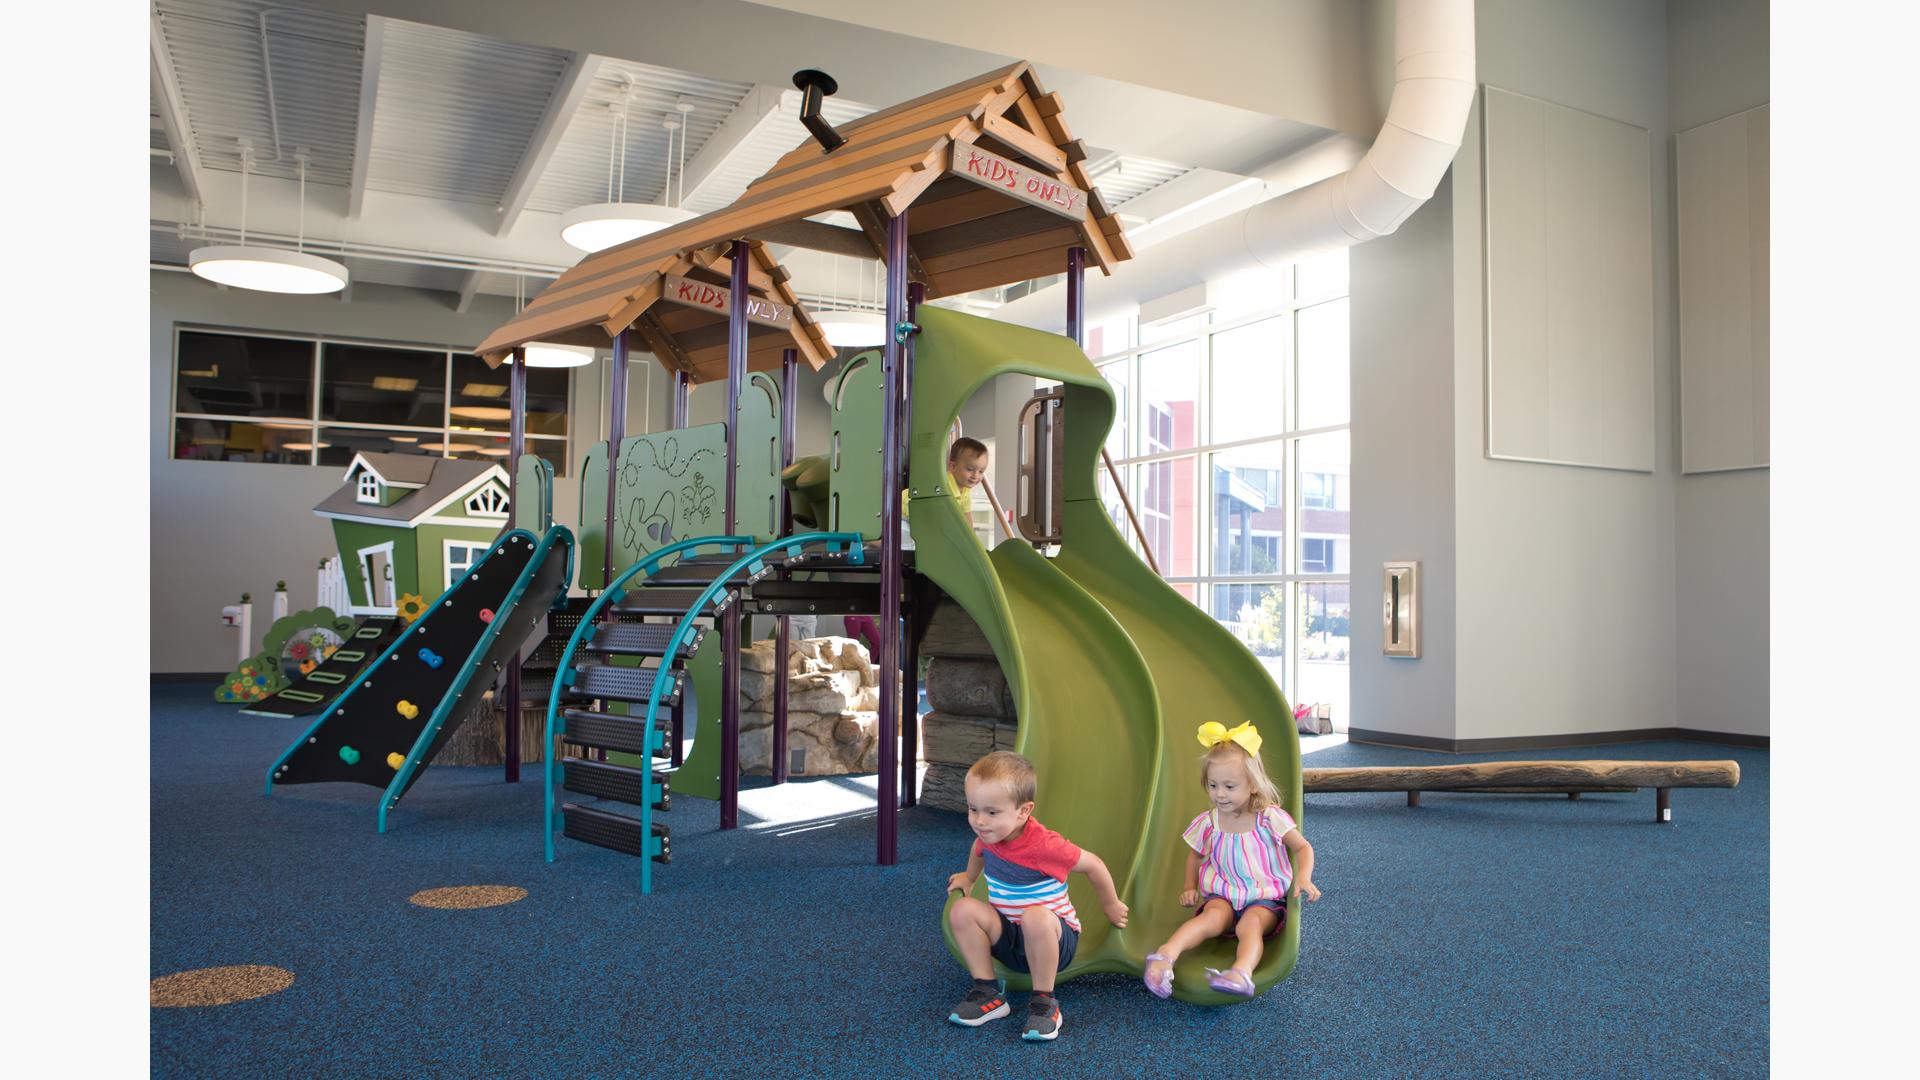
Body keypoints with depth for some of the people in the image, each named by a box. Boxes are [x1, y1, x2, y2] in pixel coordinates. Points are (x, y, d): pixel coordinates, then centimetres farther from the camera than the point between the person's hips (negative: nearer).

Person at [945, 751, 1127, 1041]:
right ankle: (988, 994, -10)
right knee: (963, 910, -20)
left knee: (1036, 917, -40)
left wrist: (1110, 906, 3)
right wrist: (969, 877, 34)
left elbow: (1093, 864, -12)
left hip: (1055, 939, -6)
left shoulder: (1044, 845, -27)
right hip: (1009, 939, 6)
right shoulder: (988, 835, -8)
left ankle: (1044, 1002, -21)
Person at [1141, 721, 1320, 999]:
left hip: (1264, 898, -1)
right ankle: (1166, 955, -52)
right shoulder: (1208, 823, 4)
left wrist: (1304, 877, -14)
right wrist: (1190, 887, 9)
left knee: (1251, 923, -35)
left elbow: (1302, 847, 4)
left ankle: (1242, 972, -61)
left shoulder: (1270, 817, -4)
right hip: (1222, 896, 2)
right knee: (1214, 916, -32)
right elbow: (1196, 854, 23)